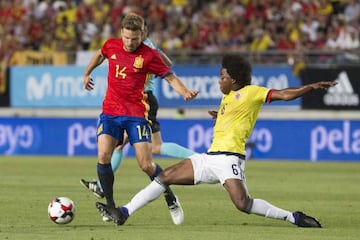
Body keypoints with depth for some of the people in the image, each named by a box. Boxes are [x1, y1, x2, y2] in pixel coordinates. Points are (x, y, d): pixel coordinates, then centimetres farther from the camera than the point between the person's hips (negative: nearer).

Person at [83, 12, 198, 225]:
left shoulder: (149, 56, -9)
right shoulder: (111, 46, 2)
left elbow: (170, 77, -5)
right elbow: (100, 54, 26)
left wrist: (186, 93, -23)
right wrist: (87, 73, 38)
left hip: (136, 114, -3)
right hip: (110, 111, 3)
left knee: (146, 164, -7)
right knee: (103, 156, -15)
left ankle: (171, 199, 17)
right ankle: (110, 206, -2)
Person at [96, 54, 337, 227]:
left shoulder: (251, 93, -4)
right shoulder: (228, 97, 21)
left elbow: (284, 94, -11)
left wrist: (312, 87, -18)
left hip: (229, 158, -9)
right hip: (210, 157, 9)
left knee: (243, 203, -25)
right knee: (165, 177, 7)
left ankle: (293, 217, -13)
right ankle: (124, 212, 11)